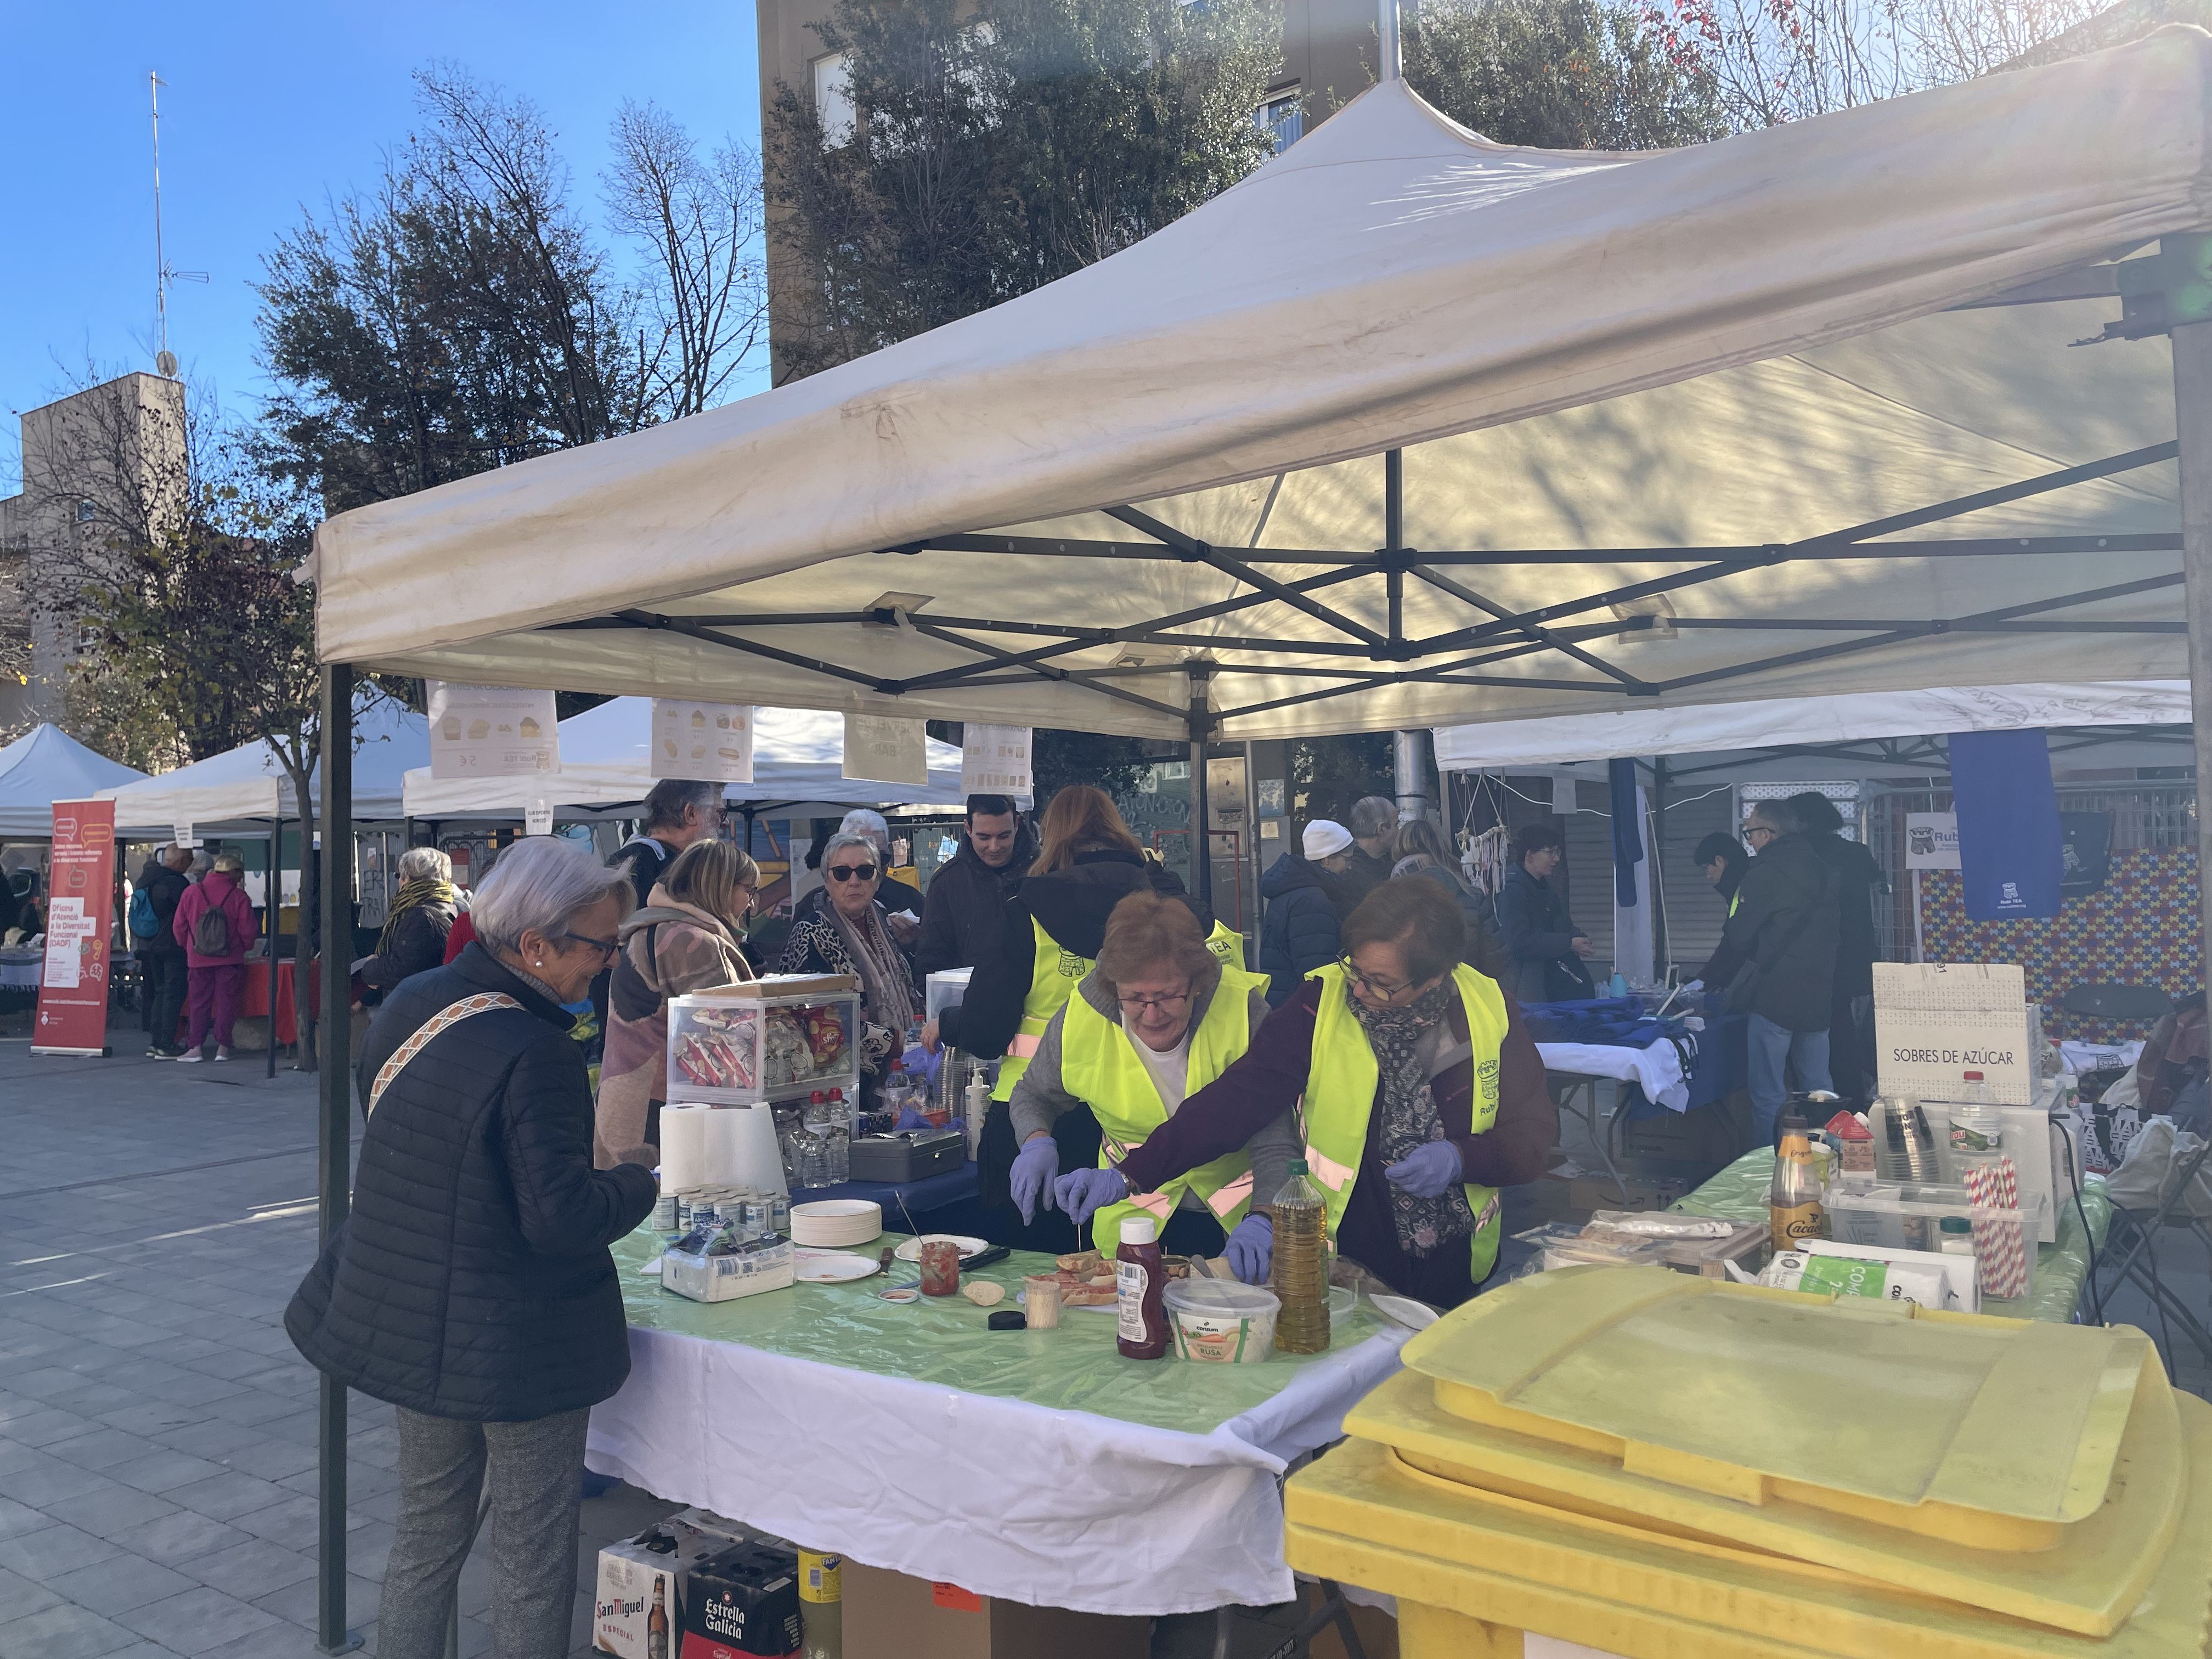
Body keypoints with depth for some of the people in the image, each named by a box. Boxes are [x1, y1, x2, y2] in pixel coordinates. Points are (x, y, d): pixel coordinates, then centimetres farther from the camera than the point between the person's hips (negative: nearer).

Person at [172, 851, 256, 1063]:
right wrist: (242, 948, 15)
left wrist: (188, 947, 21)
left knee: (199, 1002, 8)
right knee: (226, 1001, 4)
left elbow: (179, 927, 6)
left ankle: (196, 1047, 4)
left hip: (198, 959, 2)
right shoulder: (239, 897, -6)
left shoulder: (191, 892, 1)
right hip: (230, 959, -2)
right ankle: (223, 1047, 4)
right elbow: (247, 931, -4)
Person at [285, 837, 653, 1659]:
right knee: (532, 1554, 10)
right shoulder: (534, 1054, -27)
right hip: (518, 1343, -8)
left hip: (407, 1322, 8)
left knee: (427, 1526, 24)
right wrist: (640, 1181, -10)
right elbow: (561, 1217, -28)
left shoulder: (407, 1005, -1)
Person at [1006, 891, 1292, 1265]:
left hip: (1240, 1210, -1)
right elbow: (1033, 1095, 7)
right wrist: (1037, 1142, -14)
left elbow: (1274, 1138, -19)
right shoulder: (1079, 1019, -14)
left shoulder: (1243, 1009, -20)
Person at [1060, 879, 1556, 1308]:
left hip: (1459, 1270, 1)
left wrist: (1462, 1158, -16)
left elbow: (1535, 1132, 4)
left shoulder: (1491, 1011, -5)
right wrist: (1129, 1175, -26)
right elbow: (1238, 1099, -16)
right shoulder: (1323, 1001, -10)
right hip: (1346, 1260, -1)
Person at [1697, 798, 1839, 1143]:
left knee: (1769, 1097, -1)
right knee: (1819, 1091, 15)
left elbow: (1737, 937, -9)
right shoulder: (1820, 868, 11)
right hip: (1819, 996, 8)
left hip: (1773, 998, -8)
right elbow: (1826, 932, 19)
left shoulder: (1764, 874, -12)